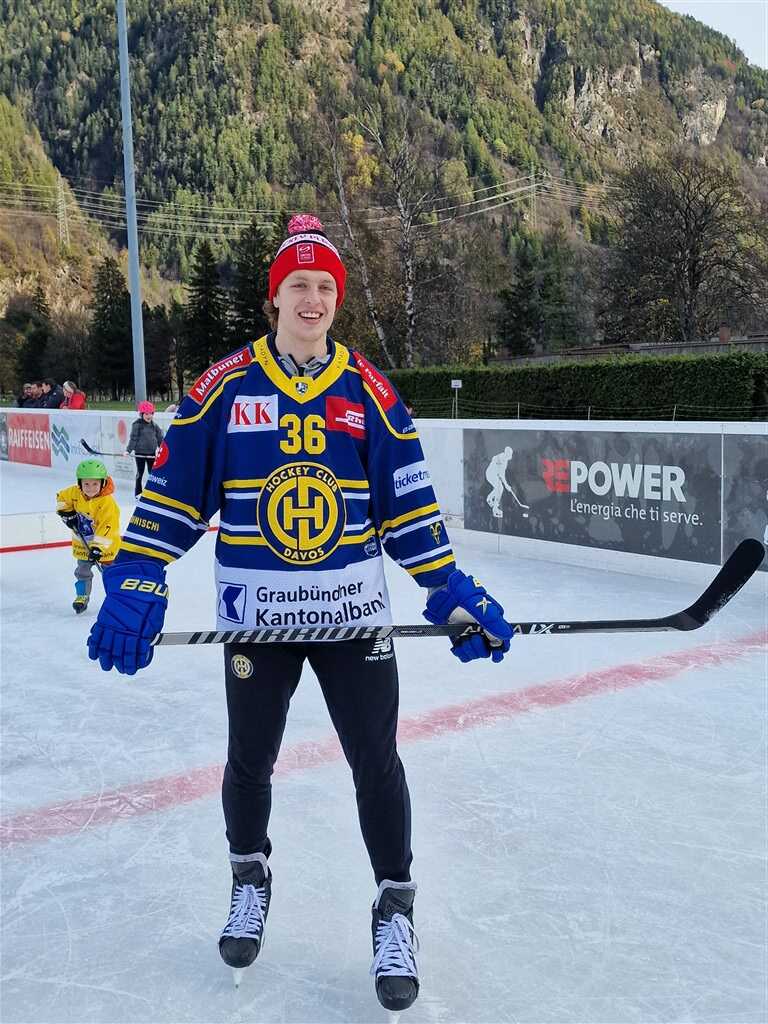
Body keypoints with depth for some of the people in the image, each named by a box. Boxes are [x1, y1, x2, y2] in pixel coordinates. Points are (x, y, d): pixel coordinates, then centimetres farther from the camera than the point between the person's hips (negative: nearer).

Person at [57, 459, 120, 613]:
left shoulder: (108, 502, -30)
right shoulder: (75, 493, -12)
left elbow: (107, 527, -33)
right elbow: (61, 498, 9)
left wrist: (98, 547, -37)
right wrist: (67, 514, -4)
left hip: (105, 543, -5)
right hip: (82, 542, 5)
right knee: (83, 571, 17)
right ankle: (82, 597, 33)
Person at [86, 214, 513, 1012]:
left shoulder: (366, 386, 0)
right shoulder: (225, 384, -4)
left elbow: (407, 497, 1)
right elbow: (175, 490, -3)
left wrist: (447, 588, -4)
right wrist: (135, 583, -11)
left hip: (353, 608, 0)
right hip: (255, 611, 0)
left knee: (376, 760, 4)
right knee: (249, 760, 15)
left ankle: (394, 909, 25)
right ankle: (250, 879, 43)